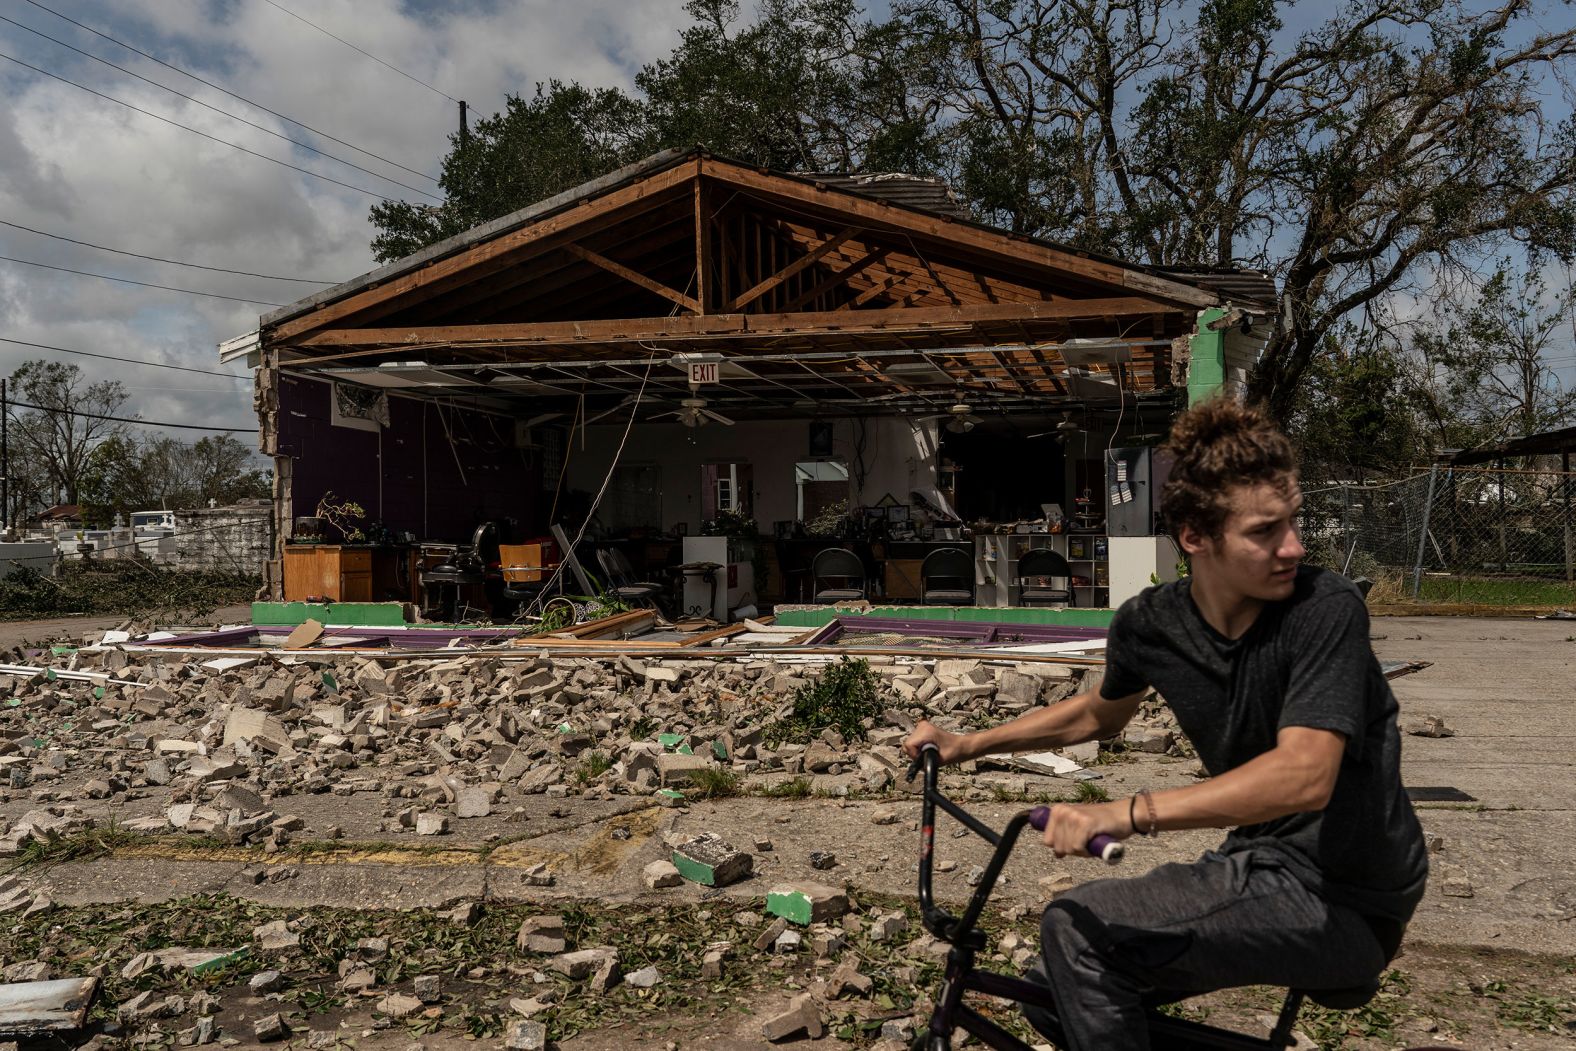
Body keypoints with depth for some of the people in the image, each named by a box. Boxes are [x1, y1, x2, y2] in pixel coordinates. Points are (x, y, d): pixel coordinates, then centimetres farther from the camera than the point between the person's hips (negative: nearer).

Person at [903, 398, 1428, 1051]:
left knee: (1077, 931, -19)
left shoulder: (1325, 609, -22)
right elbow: (1101, 713, 17)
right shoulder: (1149, 623, -3)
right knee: (1057, 997, 9)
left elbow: (1304, 774, -34)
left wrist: (1131, 814, -43)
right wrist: (970, 744, 12)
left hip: (1345, 909, -7)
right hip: (1263, 864, 7)